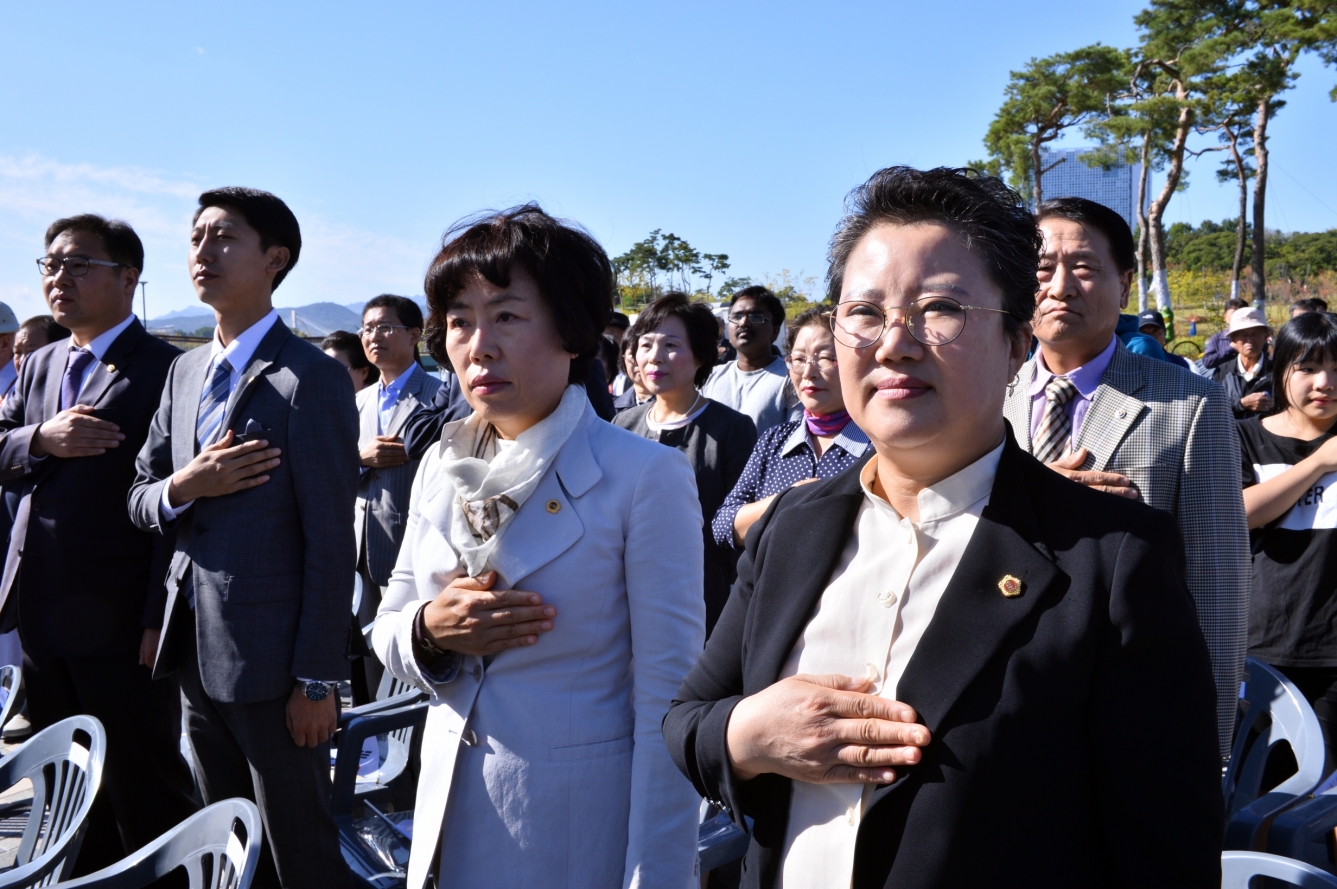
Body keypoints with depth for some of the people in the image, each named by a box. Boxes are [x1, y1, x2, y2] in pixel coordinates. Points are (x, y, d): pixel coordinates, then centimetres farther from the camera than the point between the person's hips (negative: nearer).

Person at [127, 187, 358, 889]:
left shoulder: (311, 379, -14)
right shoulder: (184, 372, 10)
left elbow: (330, 542, -15)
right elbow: (140, 499, 14)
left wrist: (318, 679, -15)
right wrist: (185, 486, -10)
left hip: (269, 657, -7)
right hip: (194, 648, 7)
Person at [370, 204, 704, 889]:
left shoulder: (646, 479, -15)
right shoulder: (441, 469, 2)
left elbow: (667, 703, -16)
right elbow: (387, 631, 9)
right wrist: (429, 633, -13)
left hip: (579, 824, -5)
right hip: (450, 812, 5)